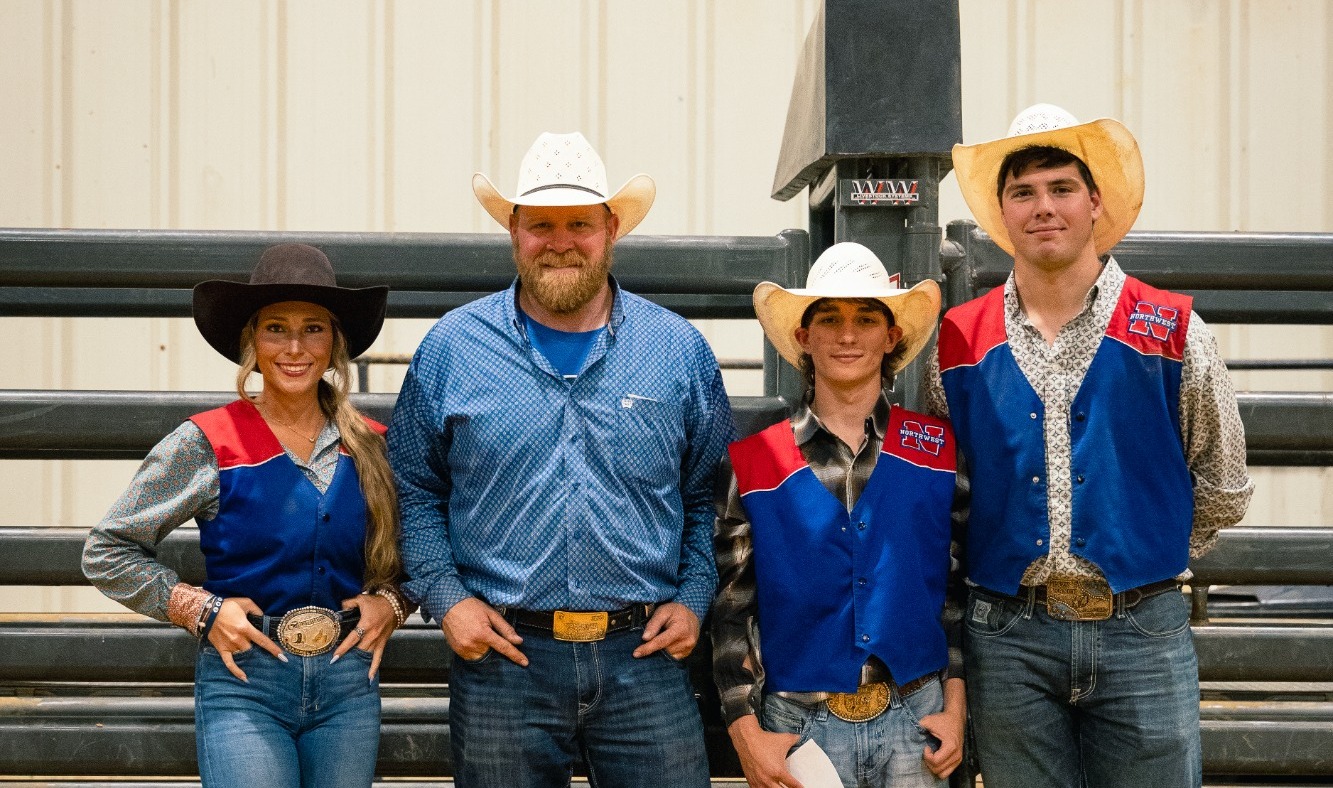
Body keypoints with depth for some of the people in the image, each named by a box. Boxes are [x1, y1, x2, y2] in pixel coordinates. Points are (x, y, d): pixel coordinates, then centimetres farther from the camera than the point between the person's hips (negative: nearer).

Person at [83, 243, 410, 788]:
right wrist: (200, 610, -8)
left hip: (349, 686, 3)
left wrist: (390, 601, 0)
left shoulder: (372, 448, 5)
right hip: (244, 687, -3)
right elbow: (106, 553, 0)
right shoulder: (205, 444, -4)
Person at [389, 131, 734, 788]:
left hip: (644, 660, 1)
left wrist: (693, 598, 1)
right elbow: (413, 487, 9)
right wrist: (443, 596, -3)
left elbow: (709, 493, 12)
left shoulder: (680, 351, 5)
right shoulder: (452, 348, 3)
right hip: (501, 658, 0)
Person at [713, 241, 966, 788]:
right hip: (801, 723, -1)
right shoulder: (753, 463, 0)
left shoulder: (938, 450, 3)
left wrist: (955, 710, 0)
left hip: (916, 722, 1)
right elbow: (731, 610, 1)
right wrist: (746, 733, -6)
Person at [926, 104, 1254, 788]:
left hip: (1142, 634, -1)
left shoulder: (1171, 329, 1)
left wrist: (1148, 556, 11)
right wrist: (1021, 558, 11)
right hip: (1008, 638, 1)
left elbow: (1221, 487, 10)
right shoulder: (958, 341, 4)